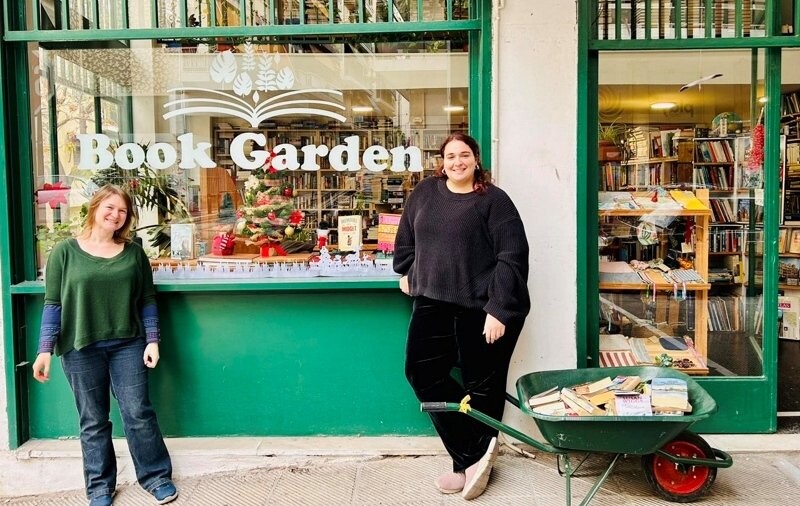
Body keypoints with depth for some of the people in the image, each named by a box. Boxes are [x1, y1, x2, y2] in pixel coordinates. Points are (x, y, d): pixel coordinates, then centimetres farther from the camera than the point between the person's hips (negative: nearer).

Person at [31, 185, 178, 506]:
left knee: (138, 413, 3)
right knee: (93, 421, 9)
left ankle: (157, 477, 17)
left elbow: (147, 300, 5)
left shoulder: (133, 253, 5)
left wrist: (152, 340, -2)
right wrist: (45, 349, -6)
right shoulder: (66, 251, -1)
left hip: (127, 345, 1)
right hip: (80, 349, -1)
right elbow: (53, 304, -1)